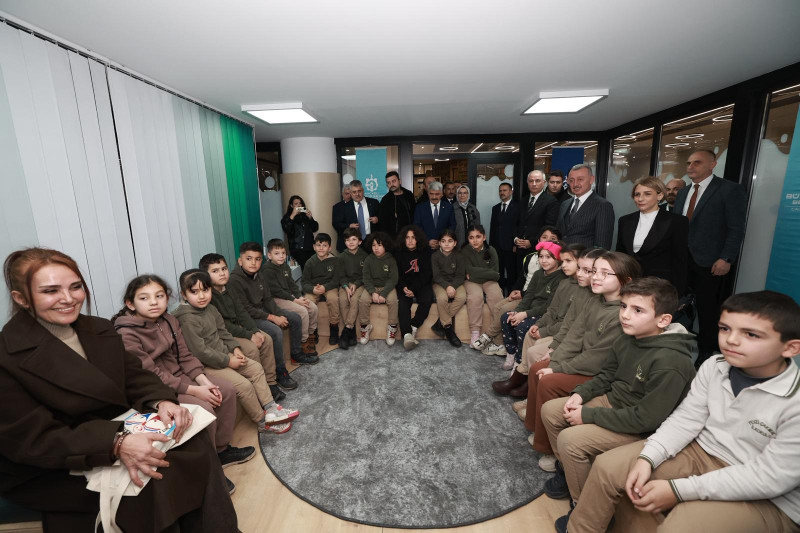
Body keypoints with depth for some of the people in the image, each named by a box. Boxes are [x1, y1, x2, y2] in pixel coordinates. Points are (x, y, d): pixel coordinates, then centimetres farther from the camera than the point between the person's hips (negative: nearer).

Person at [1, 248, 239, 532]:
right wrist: (116, 444, -34)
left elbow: (135, 377, 1)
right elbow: (31, 440, -20)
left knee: (194, 442, -16)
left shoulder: (100, 329, 4)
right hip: (48, 472, -5)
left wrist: (162, 401, -21)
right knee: (157, 478, -27)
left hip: (117, 431, 6)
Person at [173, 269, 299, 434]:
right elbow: (200, 351, -24)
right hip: (206, 365, -9)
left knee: (256, 368, 4)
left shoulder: (210, 309, 5)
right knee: (244, 385, -16)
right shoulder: (187, 319, -22)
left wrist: (235, 348, 0)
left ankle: (270, 408, 8)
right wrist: (228, 361, -18)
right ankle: (262, 422, 3)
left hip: (223, 354, 9)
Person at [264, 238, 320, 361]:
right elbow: (276, 291, -18)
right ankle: (304, 343, -11)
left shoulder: (285, 267, 12)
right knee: (303, 312, -24)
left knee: (314, 308, -4)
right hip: (277, 300, -8)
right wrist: (295, 300, -18)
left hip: (290, 296, 8)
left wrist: (300, 297, -4)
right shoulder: (268, 270, -14)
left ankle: (311, 335, 13)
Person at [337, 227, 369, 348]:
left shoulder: (364, 256, 5)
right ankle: (352, 332, -23)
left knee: (355, 299, -31)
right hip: (345, 284, 2)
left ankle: (346, 330, -30)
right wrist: (346, 287, -14)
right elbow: (341, 276, 4)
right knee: (342, 299, -28)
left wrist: (355, 284, -13)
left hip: (360, 283, -1)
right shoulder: (341, 257, 9)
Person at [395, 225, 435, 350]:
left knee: (427, 299, -29)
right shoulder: (398, 254, 8)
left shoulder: (425, 253, 6)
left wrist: (414, 289, -14)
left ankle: (413, 328, -22)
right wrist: (404, 288, -17)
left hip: (422, 284, 0)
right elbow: (397, 274, 3)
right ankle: (407, 335, -37)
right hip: (404, 285, 0)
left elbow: (427, 274, -1)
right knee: (403, 302, -28)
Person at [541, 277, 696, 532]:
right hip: (612, 400, 8)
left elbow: (645, 419, -28)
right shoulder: (627, 339, -5)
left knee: (570, 440, -23)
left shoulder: (670, 363, -30)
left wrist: (589, 415, -22)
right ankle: (570, 470, 25)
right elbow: (607, 375, 10)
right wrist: (581, 394, -6)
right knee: (550, 410, 4)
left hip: (643, 430, -8)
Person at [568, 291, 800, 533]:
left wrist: (678, 490, -24)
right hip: (701, 452, 5)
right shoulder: (714, 367, -8)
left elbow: (770, 478, -23)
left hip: (767, 499, -4)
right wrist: (647, 458, -18)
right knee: (608, 466, -6)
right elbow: (686, 419, -4)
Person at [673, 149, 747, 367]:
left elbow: (736, 229, -10)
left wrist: (726, 259, -17)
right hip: (681, 260, 5)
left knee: (707, 309, 8)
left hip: (710, 262, -5)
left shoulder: (730, 190, -6)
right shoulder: (683, 192, 13)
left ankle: (706, 351, 23)